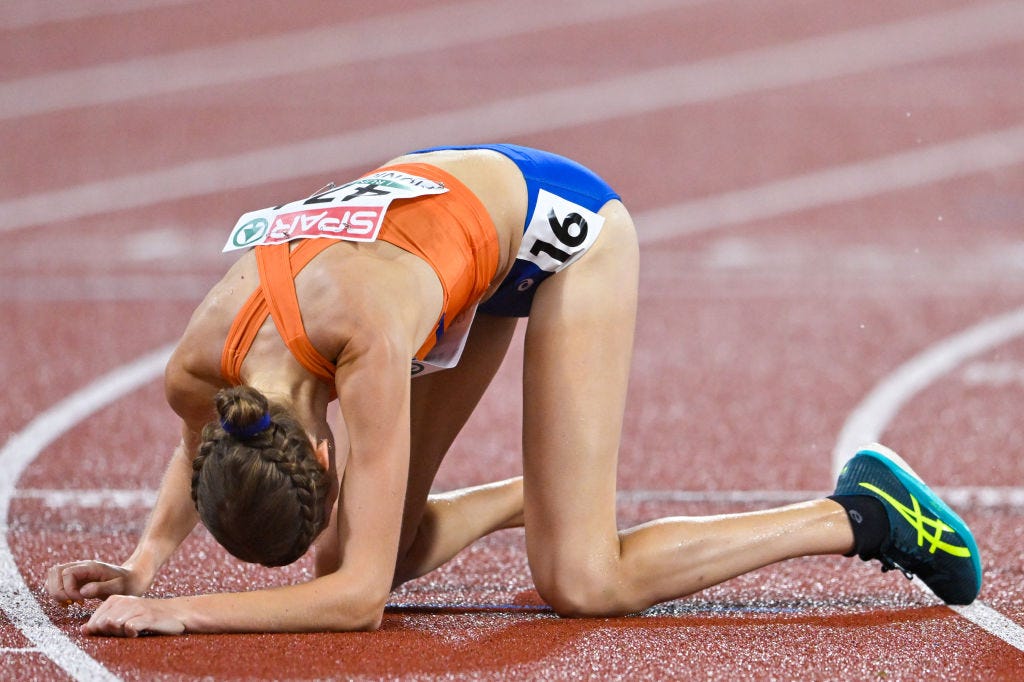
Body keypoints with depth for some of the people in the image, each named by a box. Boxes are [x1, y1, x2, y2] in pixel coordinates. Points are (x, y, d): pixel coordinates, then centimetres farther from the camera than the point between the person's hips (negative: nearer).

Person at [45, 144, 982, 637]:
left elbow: (361, 598, -38)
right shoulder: (197, 366, -24)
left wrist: (183, 613, -42)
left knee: (581, 585, -14)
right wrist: (144, 564, -10)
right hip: (446, 211, 6)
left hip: (558, 222, -6)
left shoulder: (366, 333, -41)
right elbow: (206, 451, 4)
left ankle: (856, 514, 1)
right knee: (347, 552, 1)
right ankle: (533, 496, 28)